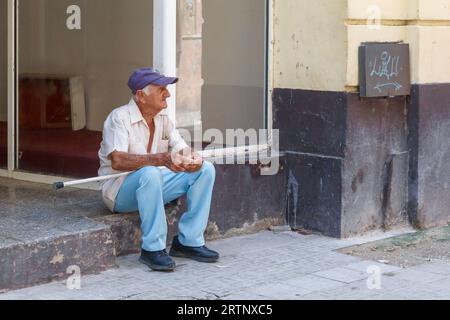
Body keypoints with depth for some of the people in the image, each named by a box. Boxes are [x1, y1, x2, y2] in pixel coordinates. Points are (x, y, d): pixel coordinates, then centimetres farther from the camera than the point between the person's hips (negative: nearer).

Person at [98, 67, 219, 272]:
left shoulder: (163, 119, 7)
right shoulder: (120, 117, -17)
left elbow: (182, 150, 3)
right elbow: (117, 161, -31)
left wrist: (192, 158, -24)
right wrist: (161, 159, -41)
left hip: (154, 185, 7)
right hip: (119, 190, -7)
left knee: (205, 169, -7)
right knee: (150, 174, -39)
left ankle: (189, 242, -7)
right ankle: (153, 249, -30)